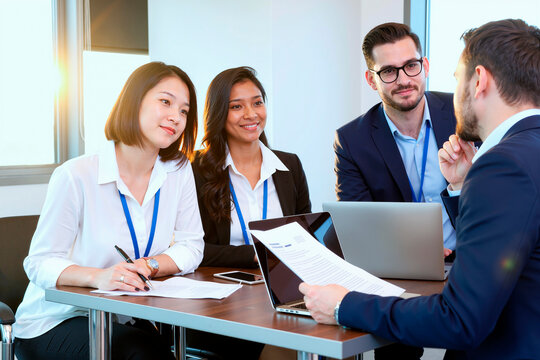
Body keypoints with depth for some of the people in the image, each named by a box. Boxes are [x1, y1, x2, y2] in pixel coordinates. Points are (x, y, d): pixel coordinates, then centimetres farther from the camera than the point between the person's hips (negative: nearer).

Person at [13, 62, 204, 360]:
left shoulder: (179, 172, 0)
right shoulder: (76, 176, -16)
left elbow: (190, 247, 3)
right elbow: (40, 263, -14)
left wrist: (149, 265, -18)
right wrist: (98, 276, -33)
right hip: (54, 323, -5)